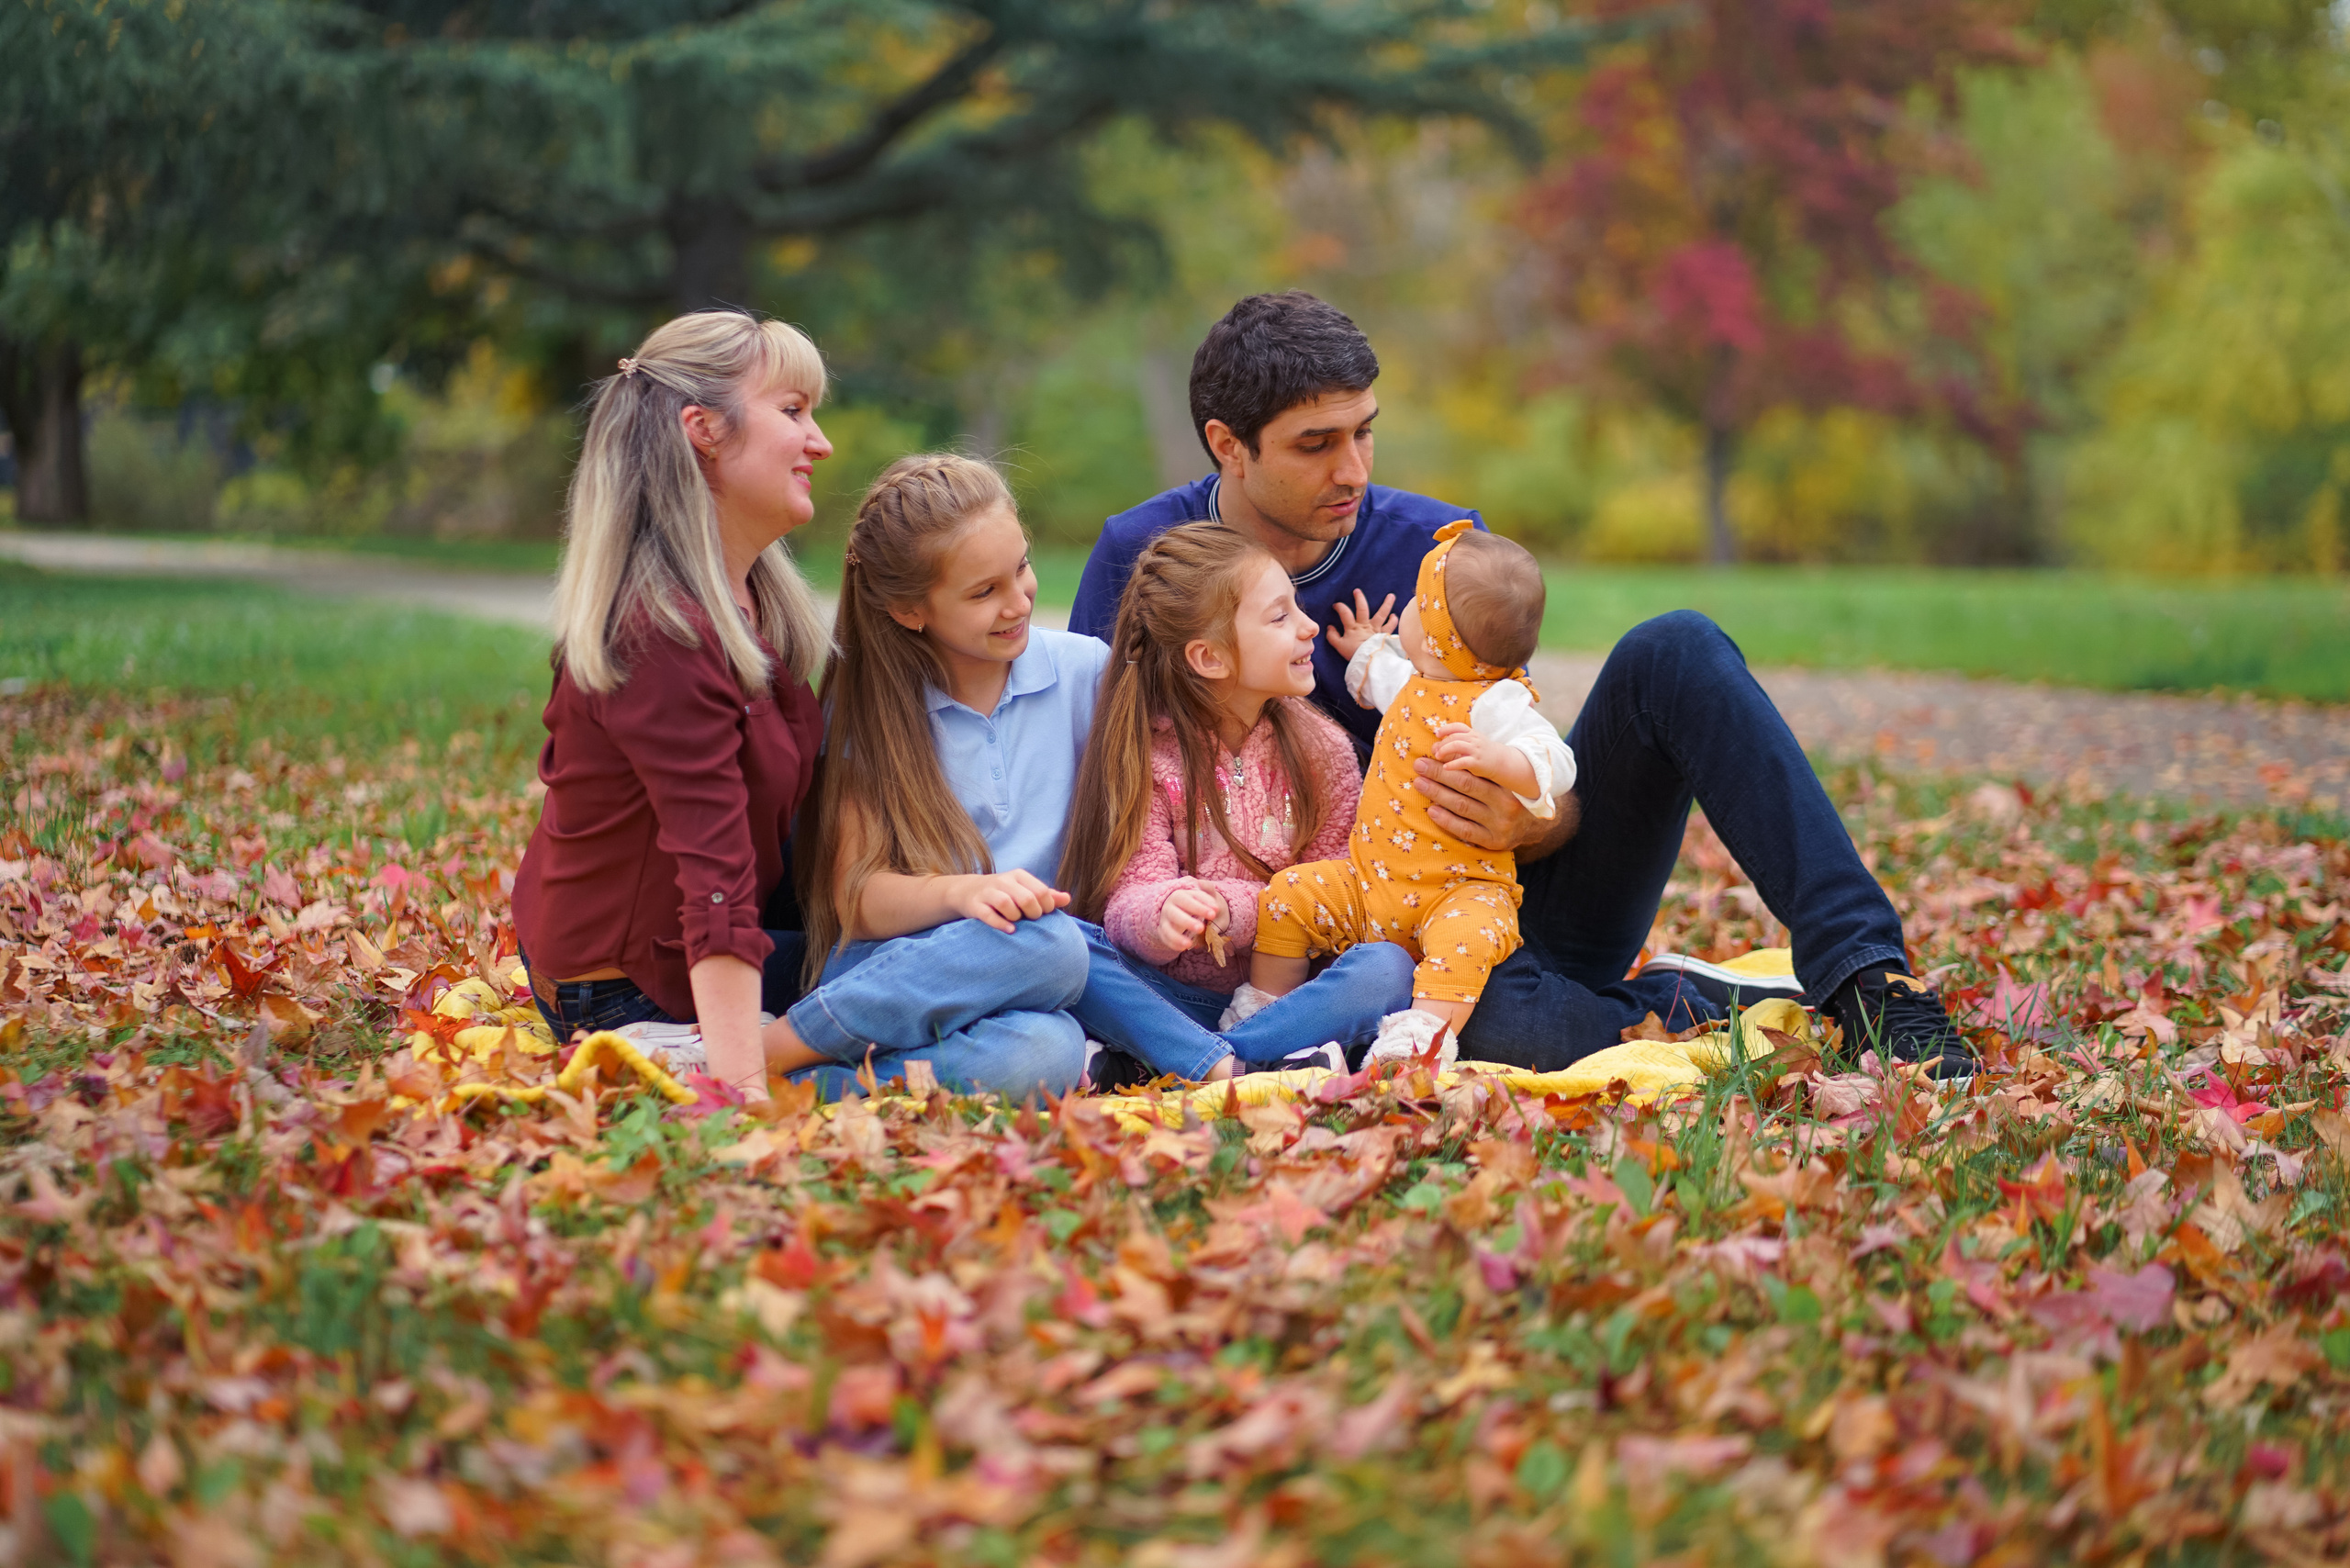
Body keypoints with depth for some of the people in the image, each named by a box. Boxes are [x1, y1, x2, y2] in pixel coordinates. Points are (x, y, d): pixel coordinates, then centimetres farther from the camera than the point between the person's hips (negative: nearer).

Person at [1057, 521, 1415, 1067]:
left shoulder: (1320, 748, 5)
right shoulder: (1145, 755, -2)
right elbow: (1128, 901, -10)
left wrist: (1229, 907, -19)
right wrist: (1162, 914, -35)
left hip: (1287, 989, 2)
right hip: (1176, 995, -1)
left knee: (1385, 969, -29)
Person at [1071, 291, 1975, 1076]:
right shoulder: (1144, 558, -6)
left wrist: (1526, 824, -30)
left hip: (1529, 896, 3)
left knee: (1675, 652, -20)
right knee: (1494, 1023, -42)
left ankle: (1866, 978, -28)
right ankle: (1739, 1012, -16)